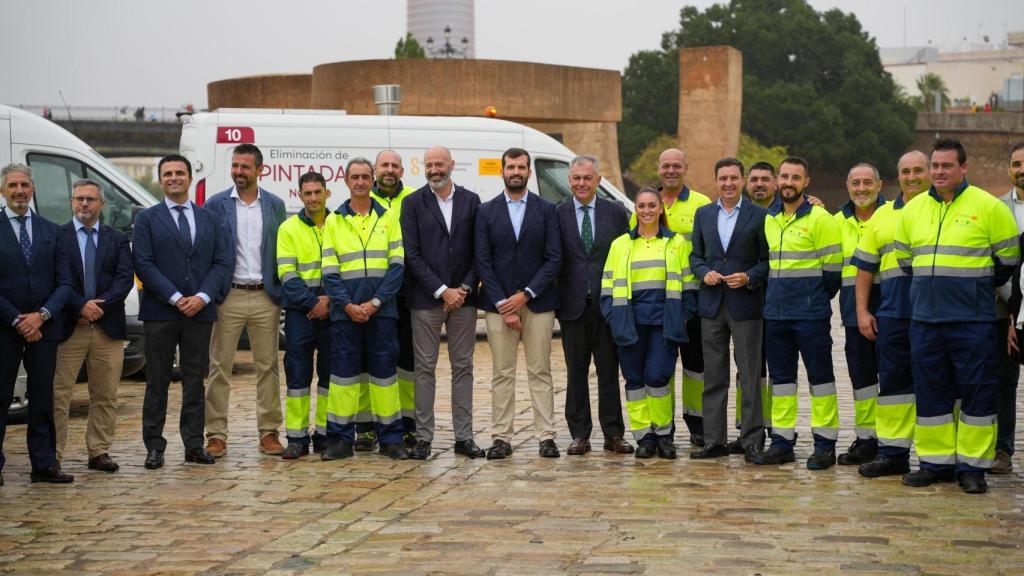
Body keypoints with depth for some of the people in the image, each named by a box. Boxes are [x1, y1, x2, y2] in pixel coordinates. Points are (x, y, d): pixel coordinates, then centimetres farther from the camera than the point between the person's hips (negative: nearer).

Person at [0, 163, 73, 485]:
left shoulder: (51, 232, 9)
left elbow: (64, 282, 5)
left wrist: (42, 315, -9)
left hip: (43, 328, 3)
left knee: (43, 399, 7)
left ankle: (44, 465, 12)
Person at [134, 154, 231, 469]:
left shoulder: (211, 219, 12)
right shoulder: (147, 219, 3)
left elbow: (222, 263, 6)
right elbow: (143, 265, -5)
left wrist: (202, 297, -10)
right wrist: (176, 298, -13)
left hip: (200, 311, 2)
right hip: (160, 313, -2)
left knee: (195, 380, 6)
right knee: (157, 382, 1)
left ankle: (194, 444, 11)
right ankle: (155, 447, 6)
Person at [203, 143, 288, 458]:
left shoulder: (275, 205, 8)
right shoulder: (215, 205, 2)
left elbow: (283, 251, 10)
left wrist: (283, 292, 2)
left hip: (265, 297, 2)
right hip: (229, 296, -2)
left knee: (268, 367, 5)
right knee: (220, 367, 0)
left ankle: (269, 432, 12)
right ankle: (216, 435, 5)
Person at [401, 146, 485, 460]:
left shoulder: (471, 201, 7)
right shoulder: (413, 203, 1)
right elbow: (412, 254, -5)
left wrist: (465, 288, -7)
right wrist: (442, 291, -11)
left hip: (463, 297, 2)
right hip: (426, 299, -2)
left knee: (463, 367, 5)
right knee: (424, 369, 0)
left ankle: (464, 437, 10)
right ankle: (423, 438, 4)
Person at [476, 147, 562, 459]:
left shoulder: (546, 210, 4)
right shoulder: (486, 211, 5)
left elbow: (554, 258, -1)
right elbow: (483, 262, 1)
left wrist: (525, 294, -10)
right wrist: (503, 305, -7)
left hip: (538, 302, 0)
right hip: (499, 302, 0)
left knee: (540, 372, 1)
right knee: (502, 373, 1)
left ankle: (546, 436, 4)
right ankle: (502, 438, 4)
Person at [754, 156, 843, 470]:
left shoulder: (820, 218, -7)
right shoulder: (770, 219, 12)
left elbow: (833, 268, -7)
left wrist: (816, 300, 0)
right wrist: (779, 297, 14)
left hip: (810, 315, -6)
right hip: (775, 313, 6)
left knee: (820, 376, -1)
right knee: (780, 377, 9)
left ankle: (825, 444, 4)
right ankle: (782, 442, 16)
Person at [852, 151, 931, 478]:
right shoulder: (882, 216, 15)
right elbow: (865, 267, 17)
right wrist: (862, 310, 9)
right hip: (893, 313, 4)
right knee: (893, 380, 7)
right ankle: (893, 453, 14)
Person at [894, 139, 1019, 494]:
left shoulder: (989, 207, -4)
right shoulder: (913, 210, 9)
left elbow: (1009, 259, 4)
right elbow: (904, 258, 22)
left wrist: (980, 289, 11)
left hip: (972, 320, -4)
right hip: (925, 319, 4)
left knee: (977, 391, -2)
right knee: (930, 391, 8)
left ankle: (972, 467, 5)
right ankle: (936, 462, 17)